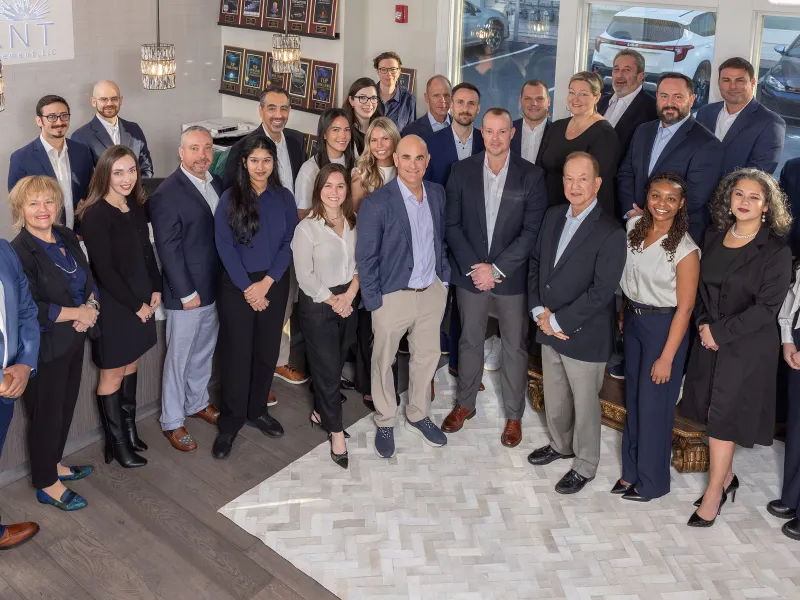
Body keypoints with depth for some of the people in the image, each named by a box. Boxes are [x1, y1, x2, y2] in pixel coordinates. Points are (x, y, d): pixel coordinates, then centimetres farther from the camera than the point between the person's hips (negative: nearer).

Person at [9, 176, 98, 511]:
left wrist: (91, 307, -9)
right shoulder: (20, 252, -19)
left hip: (74, 339, 7)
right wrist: (77, 313, -19)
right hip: (46, 346, -7)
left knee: (66, 405, 18)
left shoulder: (67, 238, 5)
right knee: (46, 413, 7)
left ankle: (53, 463, 38)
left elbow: (88, 280, 11)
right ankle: (46, 484, 23)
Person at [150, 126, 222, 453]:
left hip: (215, 287, 7)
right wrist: (187, 293, -16)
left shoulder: (217, 184, 6)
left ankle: (198, 402, 39)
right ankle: (172, 421, 20)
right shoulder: (167, 194, -16)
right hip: (186, 292, -7)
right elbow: (168, 249, -17)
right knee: (179, 357, 6)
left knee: (204, 351, 21)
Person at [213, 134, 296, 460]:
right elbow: (225, 246, -8)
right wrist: (247, 287, -13)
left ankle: (257, 410, 28)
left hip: (274, 284, 3)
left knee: (267, 350, 10)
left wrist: (266, 283, -10)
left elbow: (289, 244, 0)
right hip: (236, 285, -2)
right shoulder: (229, 198, -4)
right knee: (236, 353, 0)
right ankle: (229, 423, 12)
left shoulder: (284, 198, 2)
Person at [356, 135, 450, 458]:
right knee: (384, 361, 12)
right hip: (393, 295, -5)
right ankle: (385, 422, 34)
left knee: (427, 356, 18)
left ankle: (418, 415, 40)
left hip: (432, 292, 5)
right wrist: (374, 301, -11)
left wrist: (444, 277, 9)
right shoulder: (376, 203, -17)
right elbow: (365, 257, -12)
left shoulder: (437, 194, -1)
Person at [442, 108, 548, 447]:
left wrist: (496, 269, -15)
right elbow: (452, 224, -2)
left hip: (512, 278, -1)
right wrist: (473, 267, -12)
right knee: (469, 341, 16)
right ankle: (465, 404, 35)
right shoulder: (462, 171, -2)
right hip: (469, 275, 2)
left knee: (515, 347, 10)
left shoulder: (531, 176, -7)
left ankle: (514, 415, 25)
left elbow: (532, 231, -10)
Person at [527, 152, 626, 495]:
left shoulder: (610, 233, -19)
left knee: (584, 404, 10)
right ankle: (561, 444, 46)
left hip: (585, 336, -6)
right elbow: (536, 263, 9)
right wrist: (539, 311, -3)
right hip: (549, 328, 6)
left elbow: (601, 291, -22)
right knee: (554, 397, 23)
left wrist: (558, 321, -18)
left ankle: (585, 466, 29)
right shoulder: (553, 216, 4)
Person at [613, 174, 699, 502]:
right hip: (633, 321, 6)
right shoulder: (633, 225, -3)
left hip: (664, 326, -6)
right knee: (633, 399, 17)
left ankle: (651, 481, 24)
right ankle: (631, 470, 34)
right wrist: (623, 313, 13)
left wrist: (667, 357, -17)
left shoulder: (685, 250, -20)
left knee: (654, 405, 5)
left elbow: (684, 308, -18)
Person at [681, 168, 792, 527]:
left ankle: (714, 494, 14)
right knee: (713, 413, 12)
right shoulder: (713, 239, 5)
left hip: (748, 347, -5)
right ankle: (726, 477, 32)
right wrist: (703, 324, -4)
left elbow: (766, 308, -15)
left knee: (724, 418, 0)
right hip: (710, 341, 5)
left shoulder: (776, 251, -12)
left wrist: (719, 332, -16)